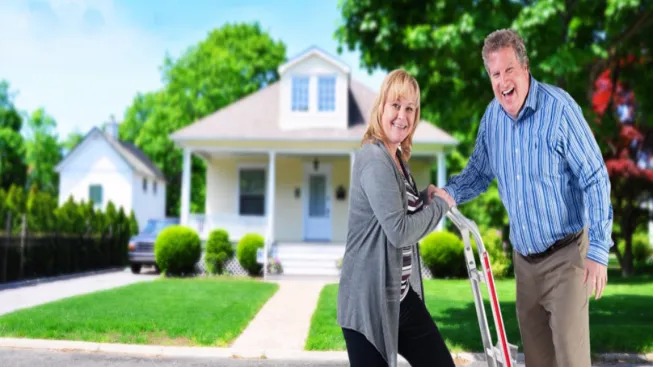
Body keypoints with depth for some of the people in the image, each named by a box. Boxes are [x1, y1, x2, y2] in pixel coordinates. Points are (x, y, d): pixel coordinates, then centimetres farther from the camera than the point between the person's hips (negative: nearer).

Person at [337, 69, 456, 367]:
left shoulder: (398, 159, 13)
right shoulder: (374, 159, -18)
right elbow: (399, 231, -23)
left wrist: (426, 197, 6)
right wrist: (440, 205, -9)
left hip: (403, 295, 10)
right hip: (369, 300, -10)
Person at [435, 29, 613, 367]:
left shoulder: (559, 107, -17)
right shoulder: (491, 116, 0)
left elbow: (595, 179, -15)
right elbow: (479, 171, 14)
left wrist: (599, 250, -19)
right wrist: (450, 193, -7)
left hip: (565, 252, -6)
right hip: (524, 256, 6)